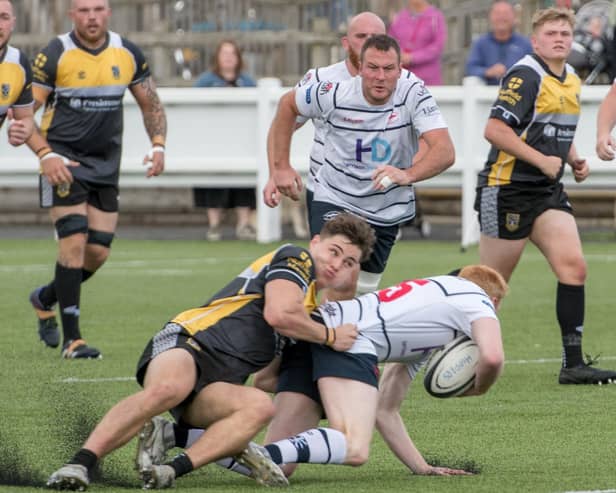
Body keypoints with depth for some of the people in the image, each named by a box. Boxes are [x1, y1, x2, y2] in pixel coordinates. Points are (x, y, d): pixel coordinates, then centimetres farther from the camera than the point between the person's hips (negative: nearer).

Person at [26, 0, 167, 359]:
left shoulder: (128, 55, 2)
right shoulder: (55, 56, -11)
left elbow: (151, 105, 14)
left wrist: (158, 145, -3)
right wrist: (45, 155, -23)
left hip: (106, 165, 5)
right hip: (63, 161, -5)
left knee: (99, 252, 3)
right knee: (74, 241, -15)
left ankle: (46, 299, 32)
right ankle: (71, 339, -10)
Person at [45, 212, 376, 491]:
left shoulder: (311, 308, 31)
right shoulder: (296, 258, 6)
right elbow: (278, 314, -13)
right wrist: (330, 336, 3)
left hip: (213, 387, 7)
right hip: (184, 343, -7)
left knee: (259, 405, -28)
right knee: (167, 388, -41)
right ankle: (79, 464, -43)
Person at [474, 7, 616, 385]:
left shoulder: (572, 80, 14)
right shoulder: (526, 76, -14)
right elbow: (494, 130, -21)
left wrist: (574, 159, 11)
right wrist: (542, 160, -22)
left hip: (548, 191, 8)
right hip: (509, 187, -7)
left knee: (574, 266, -7)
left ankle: (573, 364, -7)